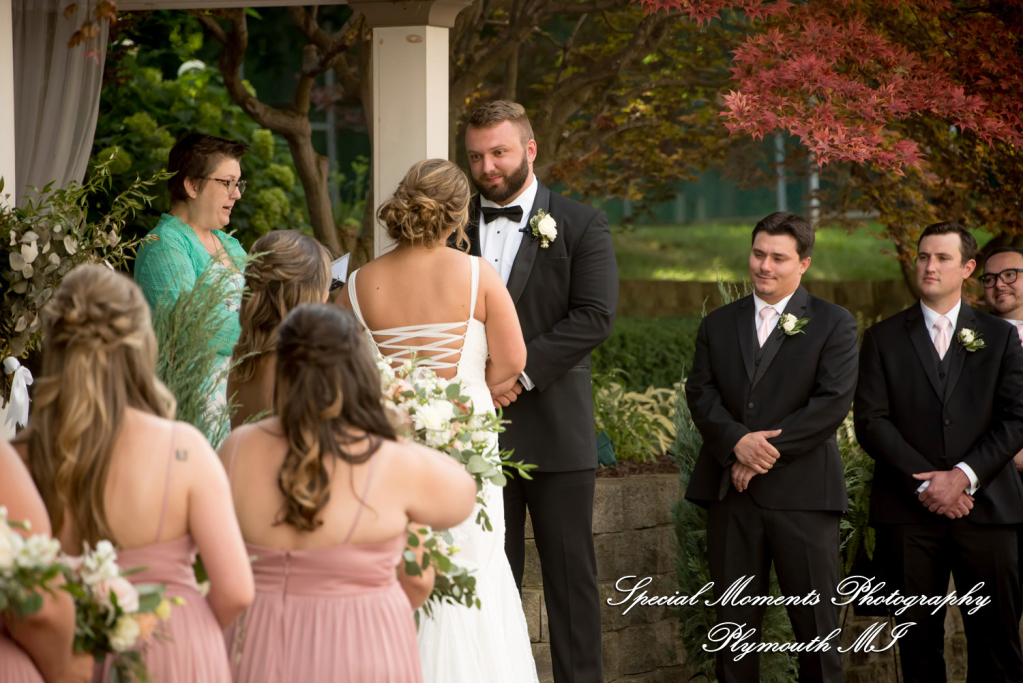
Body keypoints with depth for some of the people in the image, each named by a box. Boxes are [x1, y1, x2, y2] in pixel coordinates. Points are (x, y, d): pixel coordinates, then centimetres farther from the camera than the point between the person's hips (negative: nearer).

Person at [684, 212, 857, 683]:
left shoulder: (834, 324, 3)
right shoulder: (718, 325, 15)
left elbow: (833, 402, -8)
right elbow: (700, 392, 4)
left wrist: (766, 451, -13)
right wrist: (737, 441, -15)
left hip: (802, 491, -3)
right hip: (730, 490, 3)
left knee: (816, 621, -3)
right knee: (734, 620, 6)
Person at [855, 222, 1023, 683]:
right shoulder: (884, 339, 10)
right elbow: (871, 421, 0)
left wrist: (964, 475, -11)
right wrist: (925, 483, -10)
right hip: (909, 511, 0)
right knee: (918, 643, 1)